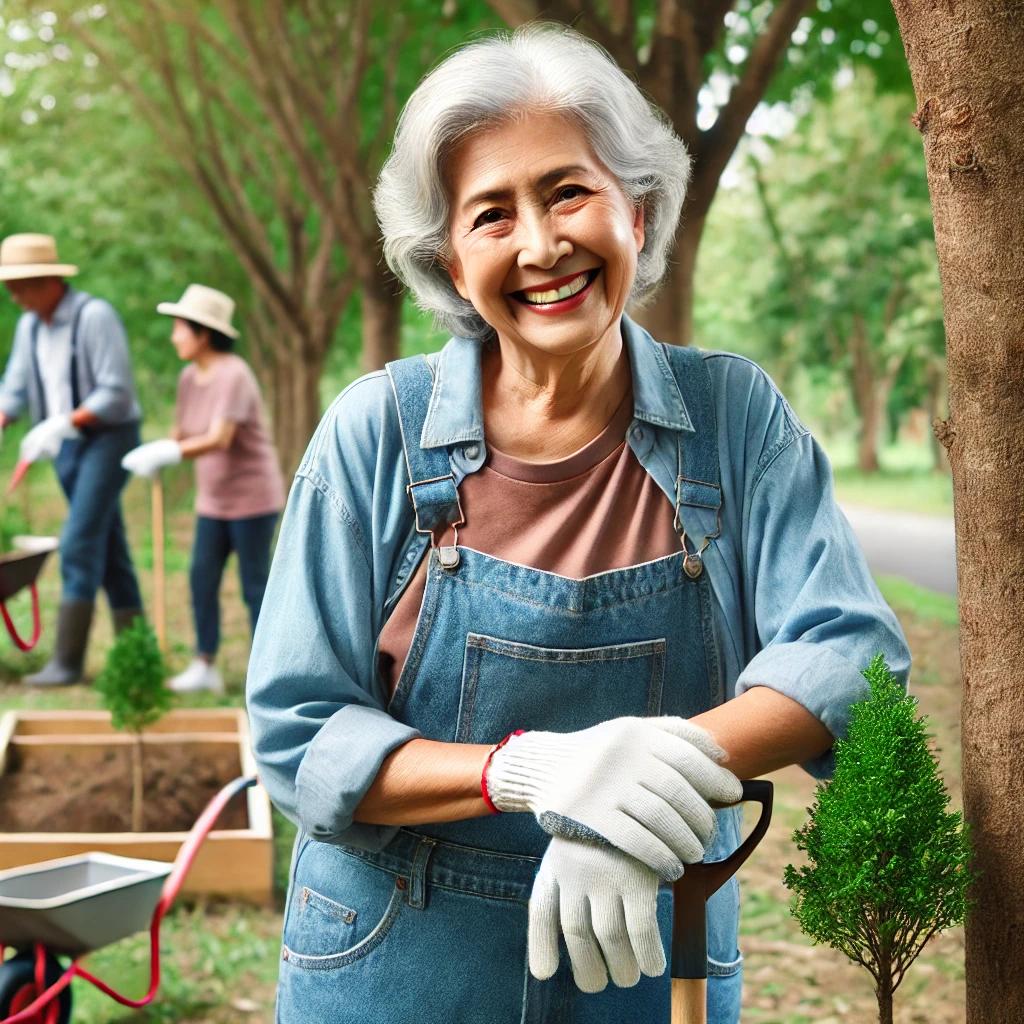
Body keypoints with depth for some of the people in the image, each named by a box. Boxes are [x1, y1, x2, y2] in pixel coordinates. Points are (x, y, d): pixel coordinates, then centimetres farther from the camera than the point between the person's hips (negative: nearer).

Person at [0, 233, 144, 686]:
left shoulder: (95, 316, -16)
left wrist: (61, 424, -28)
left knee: (78, 543, -13)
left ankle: (66, 661, -10)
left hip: (109, 436, -8)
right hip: (67, 444, 8)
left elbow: (116, 393, -21)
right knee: (107, 547, 10)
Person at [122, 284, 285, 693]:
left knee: (254, 584, 0)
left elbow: (220, 439, -30)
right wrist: (150, 453, -13)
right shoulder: (190, 377, 3)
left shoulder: (234, 375, -21)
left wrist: (167, 456, -36)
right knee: (202, 579, 2)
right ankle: (204, 666, 8)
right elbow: (181, 435, 6)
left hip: (253, 496, -7)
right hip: (215, 498, 7)